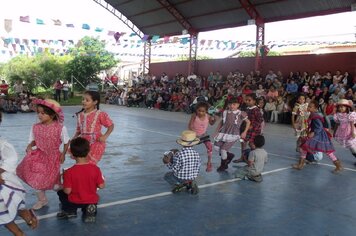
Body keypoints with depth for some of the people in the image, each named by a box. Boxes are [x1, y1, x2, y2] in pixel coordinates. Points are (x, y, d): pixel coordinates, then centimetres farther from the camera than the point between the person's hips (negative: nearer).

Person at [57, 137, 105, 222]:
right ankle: (89, 210, 4)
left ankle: (69, 210, 9)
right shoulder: (95, 168, -16)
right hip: (92, 201, 1)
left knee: (61, 192, 25)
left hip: (75, 202, -1)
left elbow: (67, 191, -17)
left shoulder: (69, 172, -21)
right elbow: (101, 186, -11)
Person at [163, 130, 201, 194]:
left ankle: (179, 185, 1)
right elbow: (197, 169, -2)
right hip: (192, 178, 4)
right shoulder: (196, 154, -11)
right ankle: (191, 183, 6)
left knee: (167, 175, 26)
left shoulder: (178, 154, -22)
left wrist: (168, 163, -1)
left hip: (180, 178, -3)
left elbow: (174, 169, -17)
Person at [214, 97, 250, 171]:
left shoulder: (240, 114, -6)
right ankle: (229, 155, 26)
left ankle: (223, 165, 13)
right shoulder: (225, 112, 6)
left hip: (233, 134, -5)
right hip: (223, 132, 5)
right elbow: (222, 122, 17)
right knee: (217, 146, -3)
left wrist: (244, 132, -3)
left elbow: (248, 122, 2)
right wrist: (217, 131, 11)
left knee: (223, 149, -13)